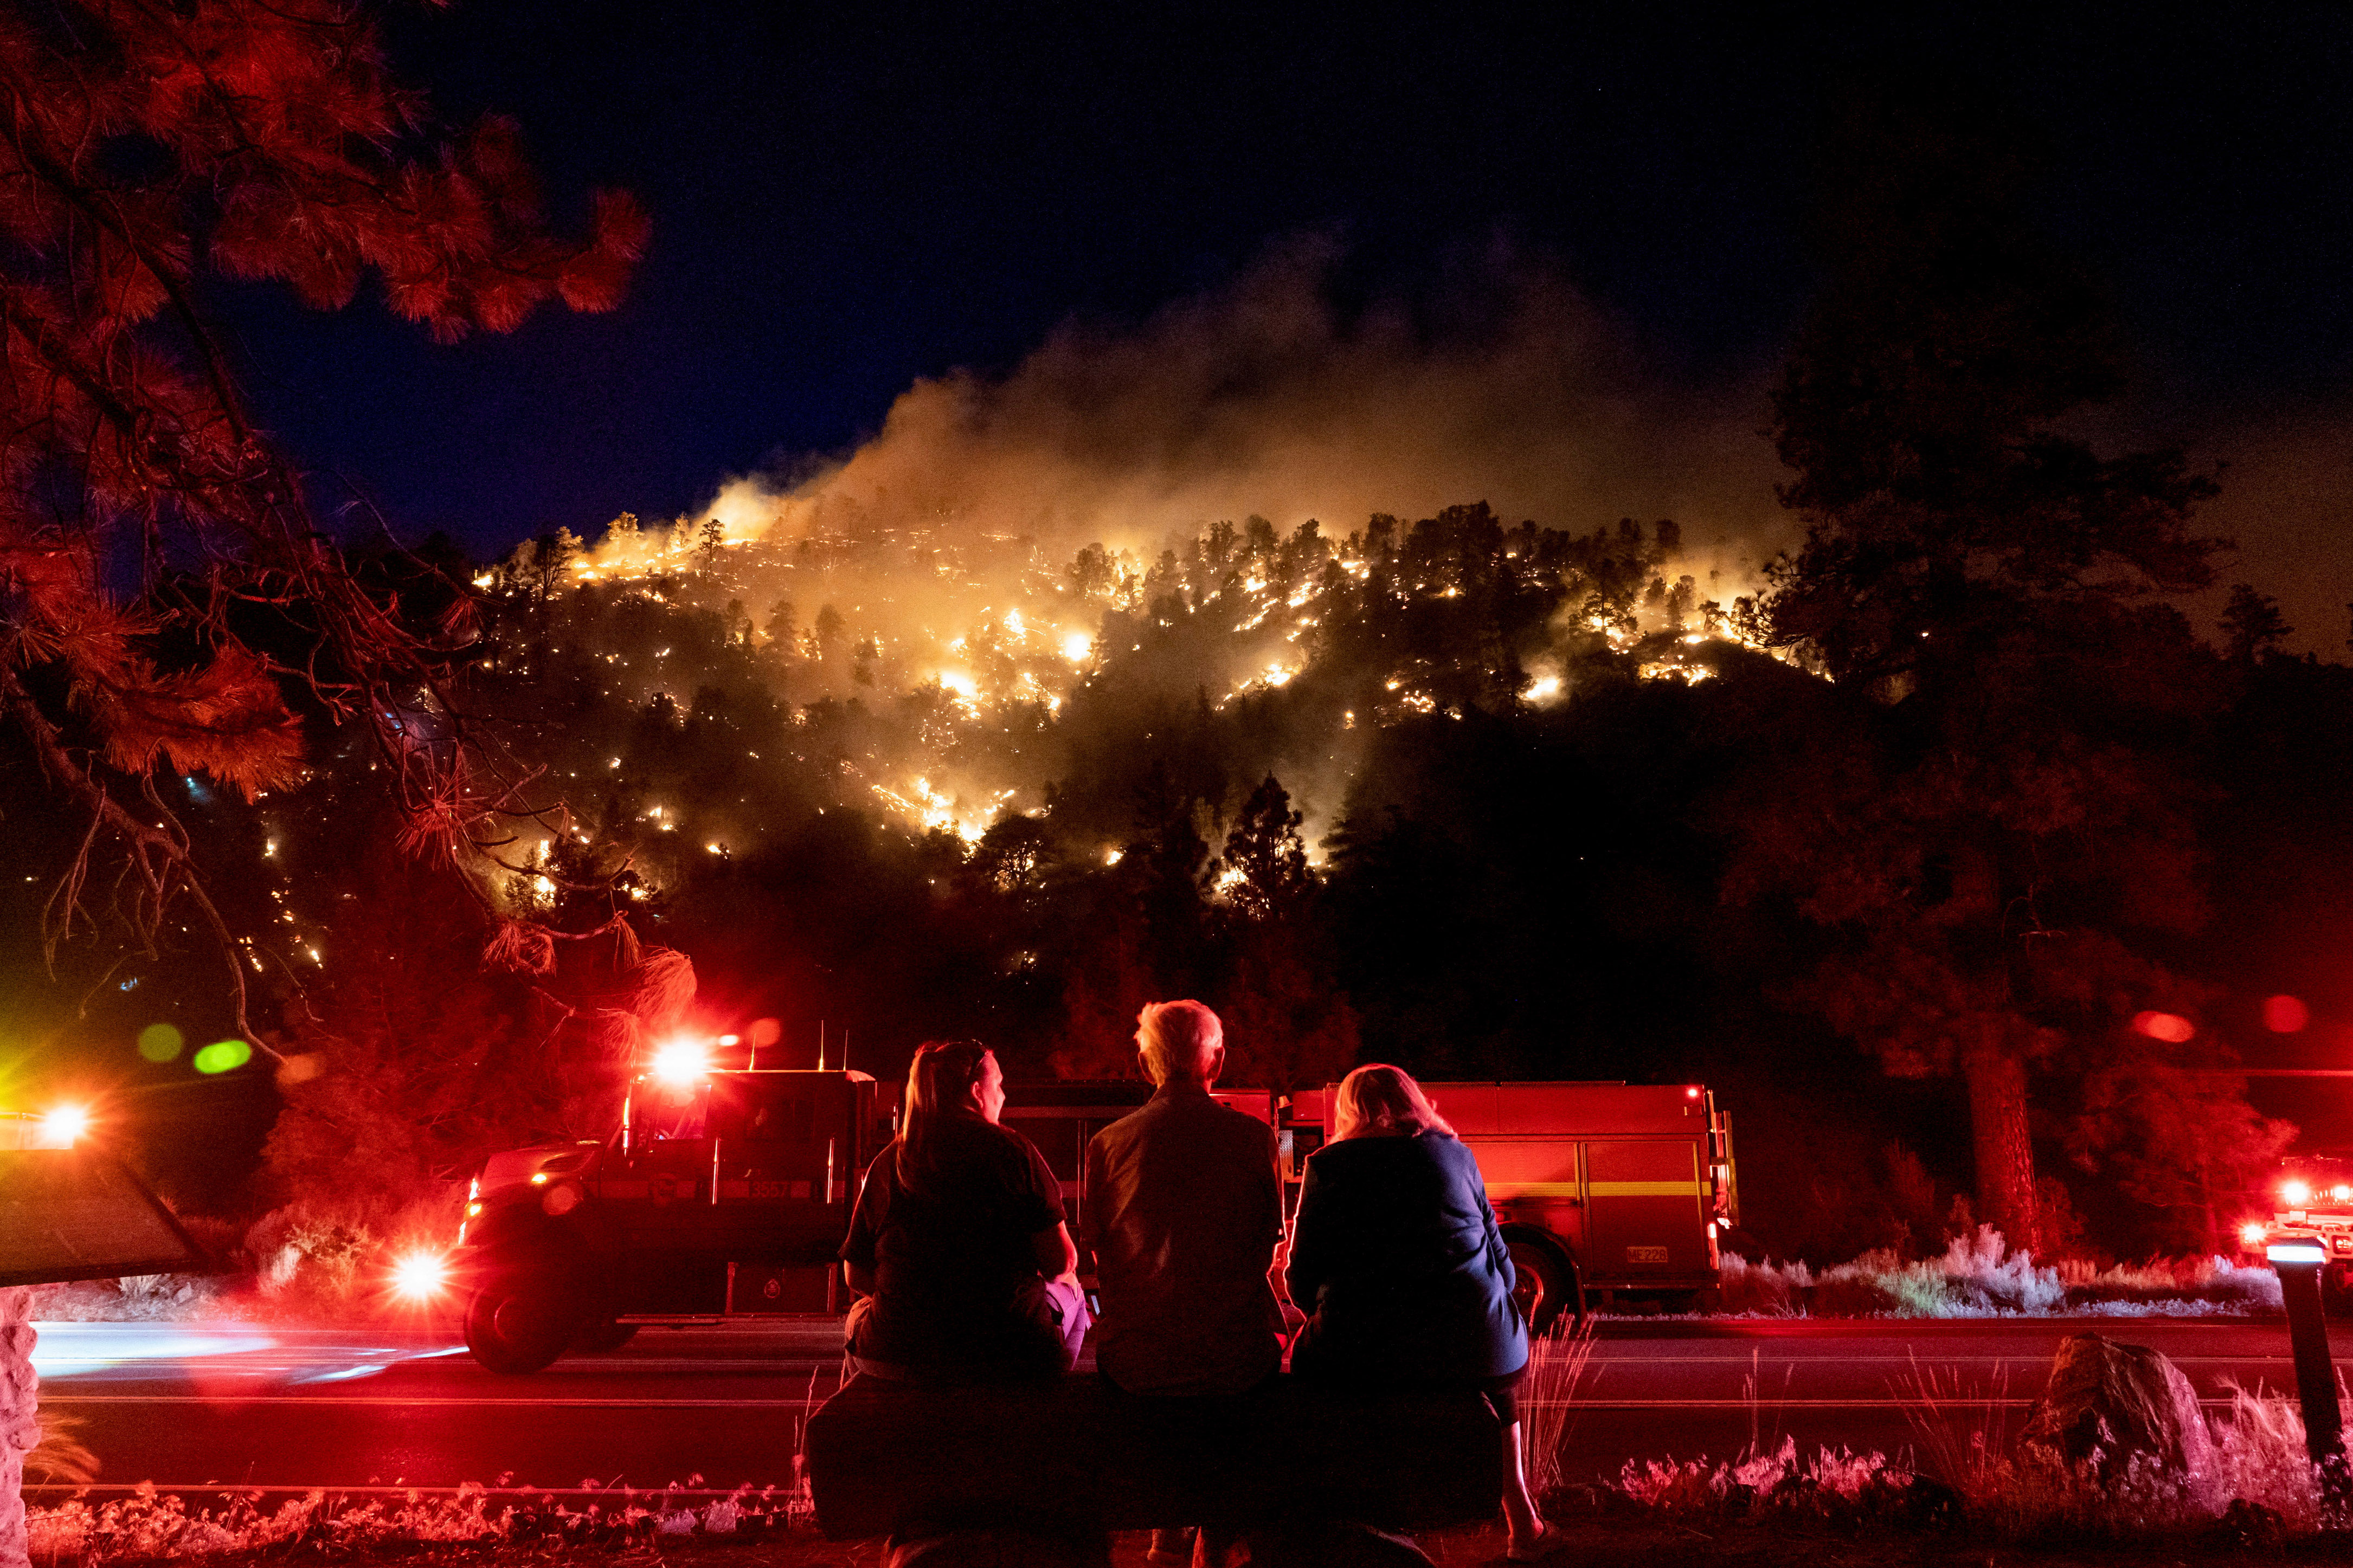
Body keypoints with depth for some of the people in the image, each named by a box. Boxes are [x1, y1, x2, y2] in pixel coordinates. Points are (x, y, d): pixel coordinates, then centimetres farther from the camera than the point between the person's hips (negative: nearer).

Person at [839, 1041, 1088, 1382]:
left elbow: (857, 1277, 6)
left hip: (897, 1358, 2)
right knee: (1068, 1290, 28)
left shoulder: (885, 1164, 0)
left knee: (861, 1310, 36)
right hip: (1007, 1357, -2)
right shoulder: (1011, 1149, -7)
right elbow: (1060, 1262, -7)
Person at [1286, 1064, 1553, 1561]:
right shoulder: (1455, 1153, 11)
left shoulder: (1328, 1166, 4)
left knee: (1307, 1353, 28)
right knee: (1497, 1379, 35)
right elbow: (1501, 1265, 13)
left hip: (1364, 1354, -2)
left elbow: (1303, 1283, 3)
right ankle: (1523, 1525, 36)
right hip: (1472, 1345, 3)